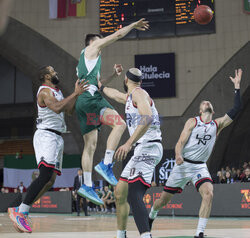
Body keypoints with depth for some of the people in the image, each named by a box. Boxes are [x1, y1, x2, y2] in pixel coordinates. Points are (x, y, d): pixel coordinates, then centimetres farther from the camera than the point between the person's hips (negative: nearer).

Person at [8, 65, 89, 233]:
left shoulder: (57, 92, 23)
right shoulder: (45, 91, -8)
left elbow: (69, 110, 21)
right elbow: (57, 108, -25)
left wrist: (77, 93, 13)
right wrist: (75, 94, -21)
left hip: (57, 138, 10)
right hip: (46, 136, -10)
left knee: (50, 181, 3)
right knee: (45, 175, -23)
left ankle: (21, 210, 6)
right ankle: (20, 212, -20)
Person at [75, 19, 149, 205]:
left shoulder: (85, 61, 34)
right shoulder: (92, 48, 9)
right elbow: (117, 35, 8)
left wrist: (114, 75, 25)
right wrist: (134, 25, 20)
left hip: (82, 102, 10)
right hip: (89, 98, -10)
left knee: (90, 144, 6)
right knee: (119, 123, -20)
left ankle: (87, 186, 4)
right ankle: (106, 164, -28)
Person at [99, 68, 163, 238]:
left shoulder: (138, 93, -7)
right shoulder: (130, 97, 22)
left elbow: (147, 118, -24)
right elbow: (116, 95, 46)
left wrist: (129, 143, -30)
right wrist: (101, 87, 62)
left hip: (148, 146, -10)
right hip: (142, 149, 10)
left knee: (134, 195, -25)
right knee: (120, 192, 16)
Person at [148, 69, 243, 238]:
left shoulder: (218, 124, 6)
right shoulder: (192, 122, -2)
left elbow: (236, 109, -2)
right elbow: (180, 143, -8)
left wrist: (237, 87, -6)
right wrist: (178, 155, -30)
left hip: (200, 167, 2)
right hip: (183, 164, -1)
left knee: (208, 194, -26)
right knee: (165, 198, 6)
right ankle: (151, 216, 38)